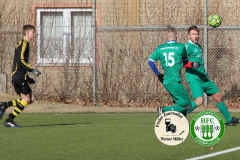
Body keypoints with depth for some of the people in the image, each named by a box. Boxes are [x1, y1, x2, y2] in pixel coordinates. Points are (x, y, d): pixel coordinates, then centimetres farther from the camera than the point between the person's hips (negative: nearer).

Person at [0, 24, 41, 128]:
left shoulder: (24, 44, 22)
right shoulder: (23, 44, -8)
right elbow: (20, 61, -20)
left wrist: (28, 78, 23)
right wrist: (32, 70, -19)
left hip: (20, 77, 10)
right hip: (19, 77, -10)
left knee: (31, 99, 5)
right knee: (26, 99, -12)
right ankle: (9, 121, -9)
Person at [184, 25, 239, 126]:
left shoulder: (198, 46, 13)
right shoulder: (188, 46, -12)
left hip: (203, 77, 9)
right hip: (193, 78, -9)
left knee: (219, 97, 13)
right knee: (199, 101, -26)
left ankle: (229, 120, 27)